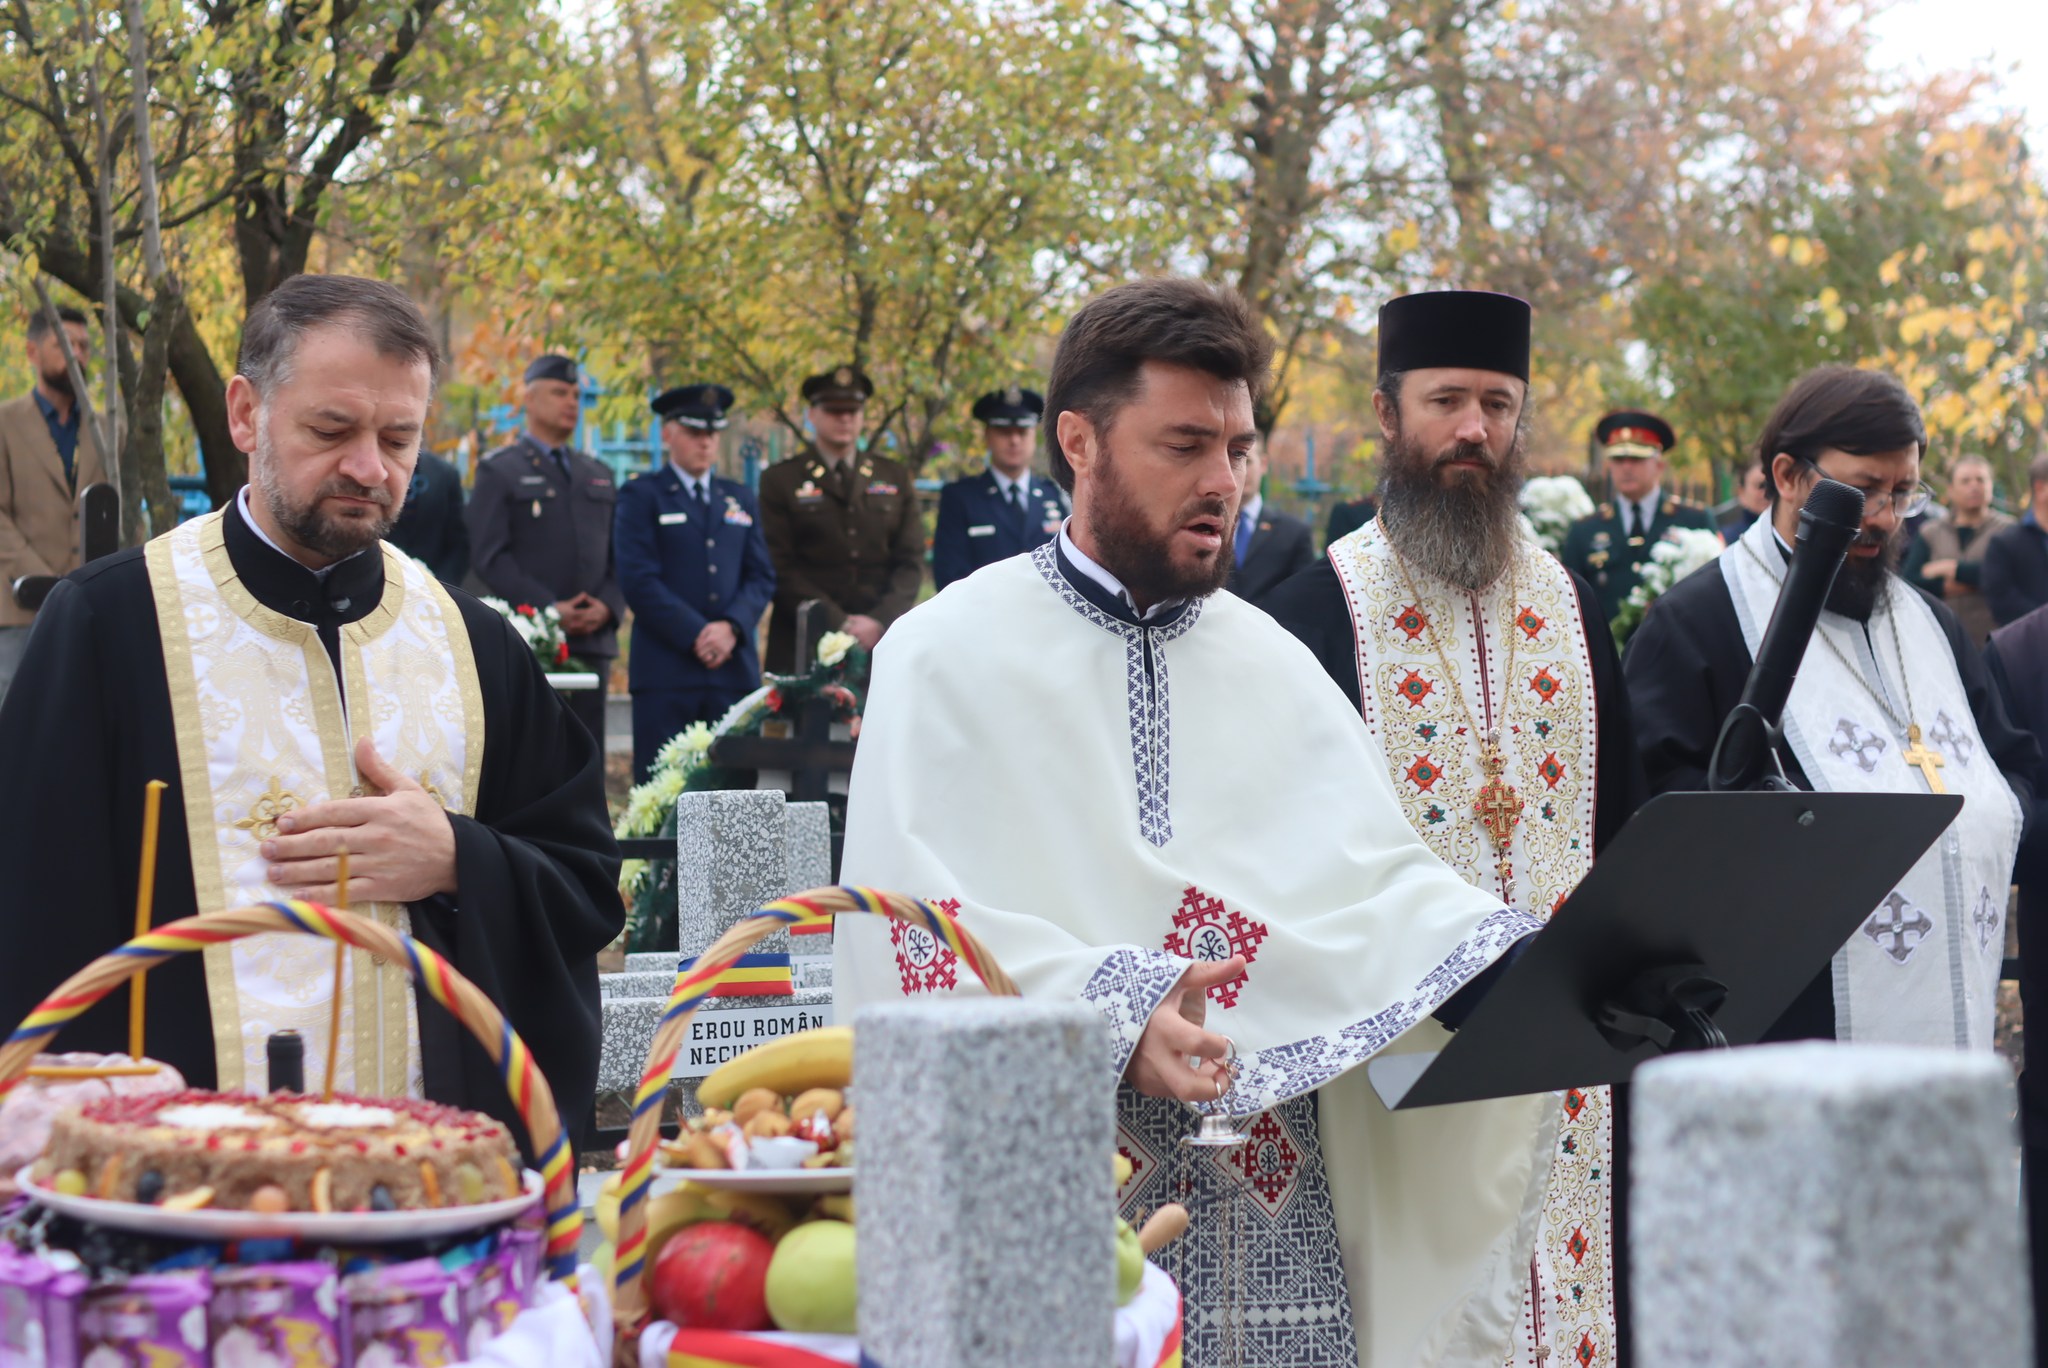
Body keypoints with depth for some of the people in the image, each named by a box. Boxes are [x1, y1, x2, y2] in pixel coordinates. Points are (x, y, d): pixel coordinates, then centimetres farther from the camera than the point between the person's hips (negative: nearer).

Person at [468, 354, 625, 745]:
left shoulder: (599, 475, 21)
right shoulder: (498, 471, 4)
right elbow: (490, 557, -6)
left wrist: (607, 605, -4)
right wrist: (548, 609, -16)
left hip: (592, 640, 5)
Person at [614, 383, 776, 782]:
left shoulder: (741, 500, 20)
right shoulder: (642, 496, 6)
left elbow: (762, 577, 12)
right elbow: (639, 580, -5)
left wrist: (731, 627, -7)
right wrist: (696, 636, -13)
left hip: (735, 669, 4)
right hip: (666, 670, -4)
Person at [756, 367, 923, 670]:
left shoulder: (896, 478, 15)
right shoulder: (779, 481, 6)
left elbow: (911, 561, 9)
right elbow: (781, 568, -3)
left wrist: (881, 620, -7)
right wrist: (840, 623, -12)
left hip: (882, 641, 2)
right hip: (803, 651, -2)